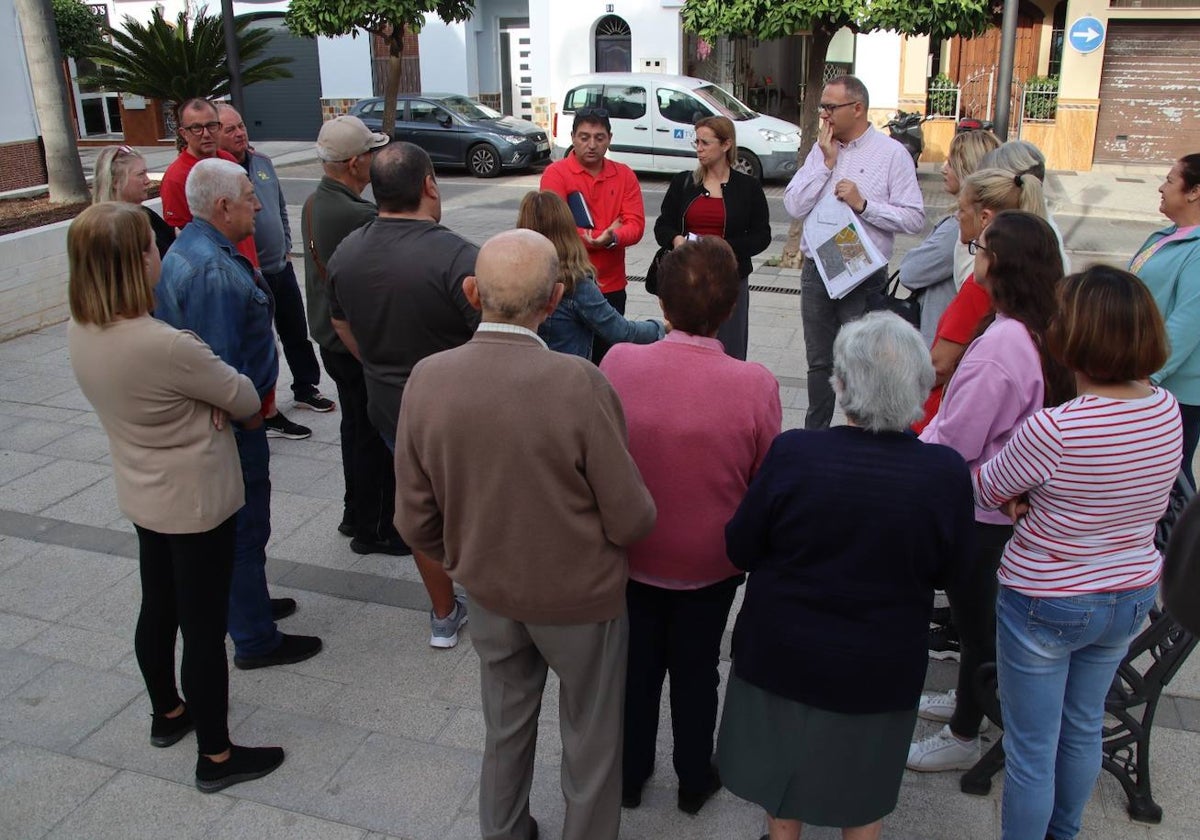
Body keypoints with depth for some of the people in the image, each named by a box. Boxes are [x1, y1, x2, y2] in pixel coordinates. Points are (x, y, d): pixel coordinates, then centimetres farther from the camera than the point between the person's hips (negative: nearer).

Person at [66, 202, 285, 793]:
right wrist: (221, 394, 2)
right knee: (204, 628, 7)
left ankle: (167, 713, 47)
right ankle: (216, 757, 23)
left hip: (141, 495, 8)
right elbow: (246, 400, -18)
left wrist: (204, 396, -11)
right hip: (197, 501, -8)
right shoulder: (166, 346, -31)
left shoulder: (80, 333, -6)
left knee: (158, 609, 25)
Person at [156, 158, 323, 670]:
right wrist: (246, 415, -18)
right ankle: (254, 640, 16)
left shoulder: (186, 249, 8)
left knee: (236, 524, 24)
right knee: (245, 527, 3)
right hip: (233, 421, -10)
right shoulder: (213, 269, -27)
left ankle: (246, 604, 42)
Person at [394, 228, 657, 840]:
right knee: (590, 740, 21)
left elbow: (414, 520, -8)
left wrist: (464, 562, 12)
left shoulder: (426, 379, -18)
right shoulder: (579, 384, -30)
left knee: (505, 728, 28)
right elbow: (631, 520, -21)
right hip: (580, 596, -4)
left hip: (489, 593, 4)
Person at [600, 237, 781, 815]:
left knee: (637, 664, 23)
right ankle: (694, 781, 44)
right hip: (710, 564, -1)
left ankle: (630, 775, 45)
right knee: (696, 669, 23)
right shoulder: (755, 385, -26)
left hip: (631, 553, 1)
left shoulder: (617, 364, -23)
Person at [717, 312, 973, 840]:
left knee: (783, 776, 26)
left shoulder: (792, 454, -25)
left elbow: (740, 549, -11)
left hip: (783, 654, 0)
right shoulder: (946, 473, -22)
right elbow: (946, 573, -5)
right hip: (879, 668, 1)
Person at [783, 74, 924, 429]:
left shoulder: (892, 154, -6)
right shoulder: (820, 150, 8)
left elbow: (914, 218, -12)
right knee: (819, 363, 17)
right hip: (816, 271, 5)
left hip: (863, 276, -5)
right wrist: (826, 162, -8)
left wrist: (864, 204, -18)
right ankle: (814, 436, 30)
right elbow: (794, 206, -4)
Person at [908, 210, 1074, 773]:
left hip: (981, 508, -8)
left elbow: (953, 443, -24)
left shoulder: (1001, 346, -30)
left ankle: (963, 736, 29)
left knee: (973, 616, 9)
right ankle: (968, 699, 47)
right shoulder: (1049, 333, -2)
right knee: (979, 610, 26)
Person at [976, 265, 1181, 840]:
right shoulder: (1168, 411, -10)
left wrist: (1019, 496, 7)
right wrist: (1041, 496, -9)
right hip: (1132, 597, 7)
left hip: (1046, 605, -7)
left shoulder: (1052, 431, -31)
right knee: (1084, 728, 27)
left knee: (1031, 749, 12)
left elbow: (985, 490, -13)